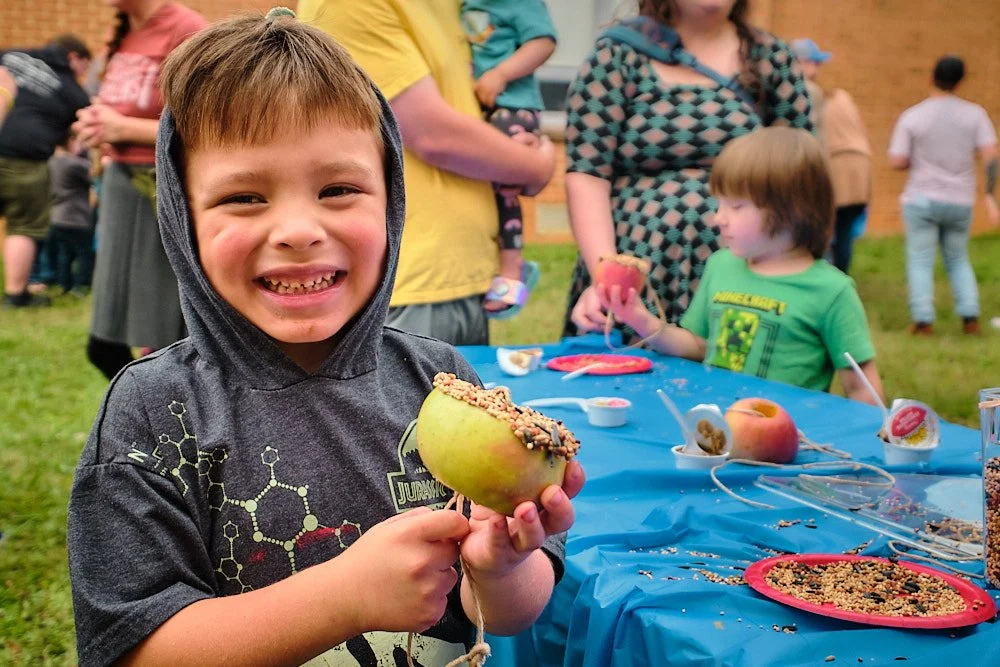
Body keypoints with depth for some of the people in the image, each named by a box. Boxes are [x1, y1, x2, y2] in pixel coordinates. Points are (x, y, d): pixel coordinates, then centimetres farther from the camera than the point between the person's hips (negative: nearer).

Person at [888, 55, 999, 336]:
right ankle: (970, 316, 7)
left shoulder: (911, 117, -6)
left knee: (920, 261, 4)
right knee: (958, 260, 16)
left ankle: (923, 320, -5)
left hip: (921, 199, -2)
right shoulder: (974, 114, -1)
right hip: (960, 201, 2)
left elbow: (896, 162, -8)